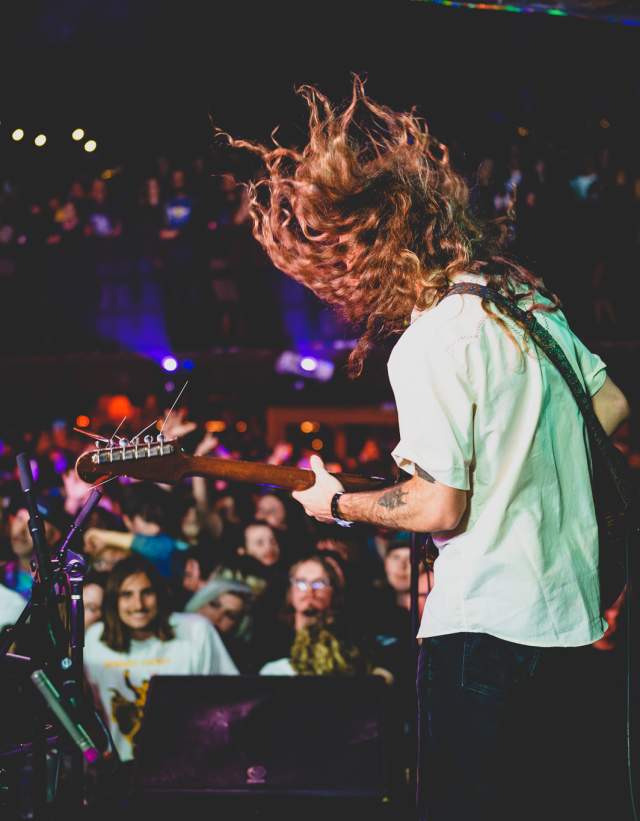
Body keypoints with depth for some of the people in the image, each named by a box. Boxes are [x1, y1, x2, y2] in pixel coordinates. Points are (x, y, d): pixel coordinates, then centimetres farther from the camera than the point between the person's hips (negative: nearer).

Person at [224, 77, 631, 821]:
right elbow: (610, 405, 17)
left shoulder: (427, 344, -17)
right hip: (569, 613, 8)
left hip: (482, 628, -8)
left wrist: (337, 505, 0)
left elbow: (440, 509, -16)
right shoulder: (529, 296, 7)